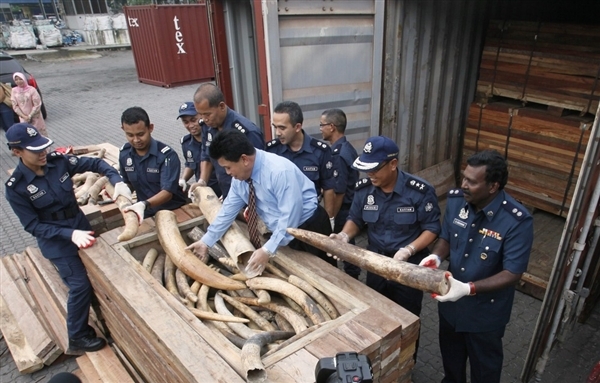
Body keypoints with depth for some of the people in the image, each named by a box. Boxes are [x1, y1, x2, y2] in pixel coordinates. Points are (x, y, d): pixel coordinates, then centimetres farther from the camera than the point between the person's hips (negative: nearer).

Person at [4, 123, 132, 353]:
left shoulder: (58, 161, -9)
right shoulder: (15, 187, -17)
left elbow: (94, 164, -1)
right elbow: (32, 226, -15)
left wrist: (117, 181, -20)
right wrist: (70, 234, -27)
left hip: (80, 224, 5)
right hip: (56, 241, -5)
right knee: (80, 285, -4)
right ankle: (77, 338, 18)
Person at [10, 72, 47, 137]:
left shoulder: (31, 89, -13)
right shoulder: (14, 91, -2)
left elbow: (37, 105, -12)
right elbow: (15, 106, 0)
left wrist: (30, 116, -13)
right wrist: (24, 116, -10)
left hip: (35, 116, -3)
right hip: (23, 118, 3)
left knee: (41, 131, 9)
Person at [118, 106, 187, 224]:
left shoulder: (167, 155, -17)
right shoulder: (124, 153, 2)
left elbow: (167, 192, -24)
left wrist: (144, 204, -40)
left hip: (173, 210, -4)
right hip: (146, 213, 4)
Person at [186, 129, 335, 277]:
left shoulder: (279, 171, -29)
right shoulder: (239, 176, -5)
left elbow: (290, 216, -31)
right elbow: (228, 210, 5)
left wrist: (268, 250, -32)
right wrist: (206, 242, 6)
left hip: (309, 228, -7)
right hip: (281, 232, 7)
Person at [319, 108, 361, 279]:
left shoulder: (338, 154, -24)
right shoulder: (347, 148, 5)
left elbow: (339, 193, -23)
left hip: (343, 211, -9)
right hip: (351, 207, 9)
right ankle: (353, 278, 36)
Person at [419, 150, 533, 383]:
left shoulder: (517, 222, -29)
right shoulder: (456, 199, -13)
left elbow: (512, 274, -25)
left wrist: (469, 289, -37)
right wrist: (436, 256, -20)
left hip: (486, 311, -4)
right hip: (451, 302, 5)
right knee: (450, 356, 30)